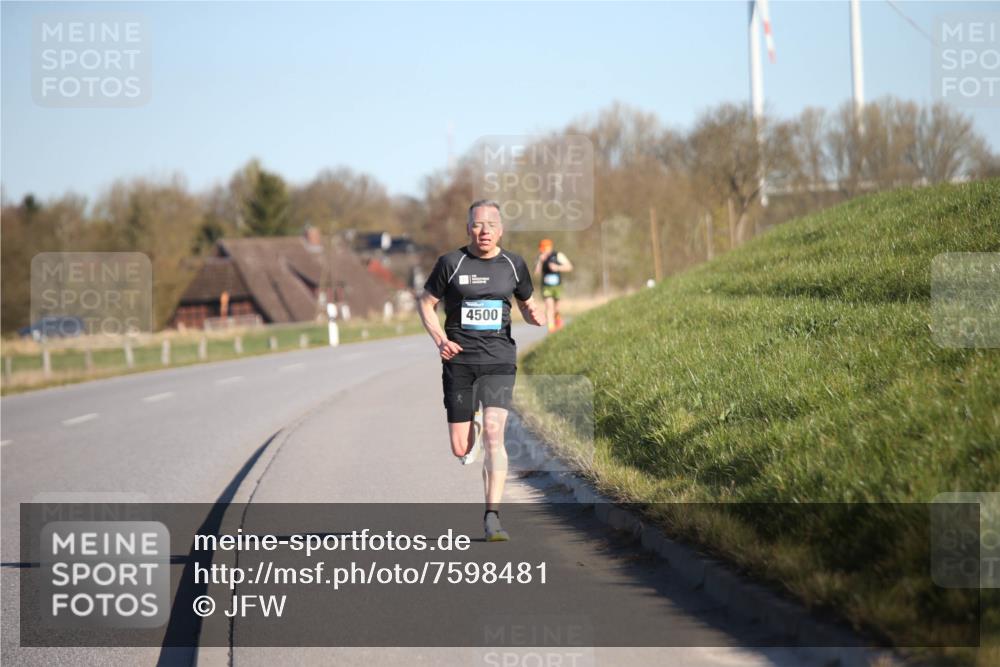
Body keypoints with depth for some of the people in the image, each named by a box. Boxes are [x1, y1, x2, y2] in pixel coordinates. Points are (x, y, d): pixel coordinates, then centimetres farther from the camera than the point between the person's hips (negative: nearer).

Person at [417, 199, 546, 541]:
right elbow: (425, 303, 7)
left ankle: (492, 516, -15)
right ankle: (471, 430, 42)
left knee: (494, 433, -19)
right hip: (459, 361, 0)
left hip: (499, 359, 0)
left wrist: (535, 315, -5)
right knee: (460, 450, 2)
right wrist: (440, 339, -9)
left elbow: (527, 304, 20)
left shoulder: (513, 265, 6)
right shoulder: (451, 262, -1)